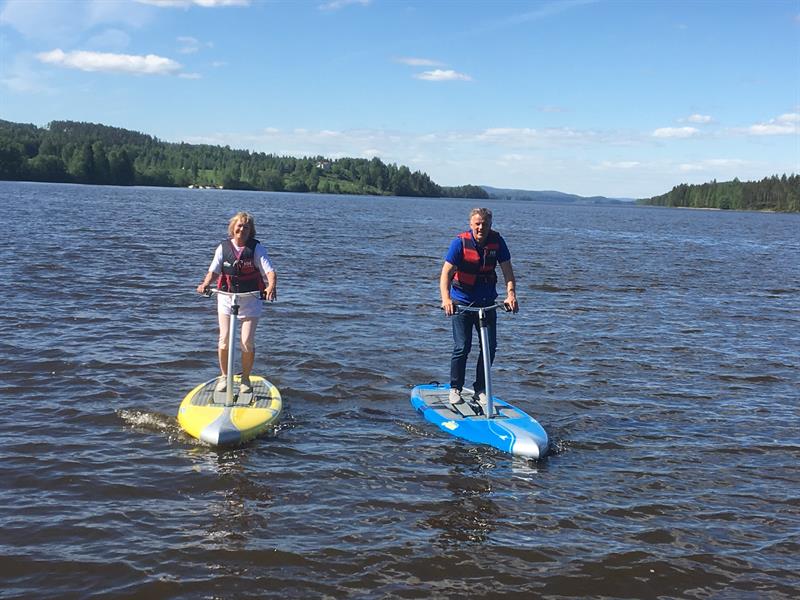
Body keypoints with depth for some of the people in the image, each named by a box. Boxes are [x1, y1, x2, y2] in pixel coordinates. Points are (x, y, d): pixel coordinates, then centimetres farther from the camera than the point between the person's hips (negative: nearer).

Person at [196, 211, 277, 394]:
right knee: (224, 340, 1)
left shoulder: (256, 248, -6)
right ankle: (224, 377, 20)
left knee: (247, 342, -3)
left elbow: (270, 271, -15)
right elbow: (213, 271, -5)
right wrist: (205, 284, -26)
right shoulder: (223, 247, 1)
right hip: (226, 297, 2)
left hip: (250, 299, -2)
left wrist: (272, 286, -36)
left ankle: (245, 379, 16)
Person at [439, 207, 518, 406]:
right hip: (462, 301, -3)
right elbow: (446, 272, -20)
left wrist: (511, 294, -23)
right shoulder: (460, 242, -16)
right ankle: (455, 389, 12)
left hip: (487, 301, 3)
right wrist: (446, 299, -35)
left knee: (490, 346, 0)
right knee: (462, 347, -6)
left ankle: (480, 390, 14)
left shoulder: (497, 241, -6)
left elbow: (507, 270, -7)